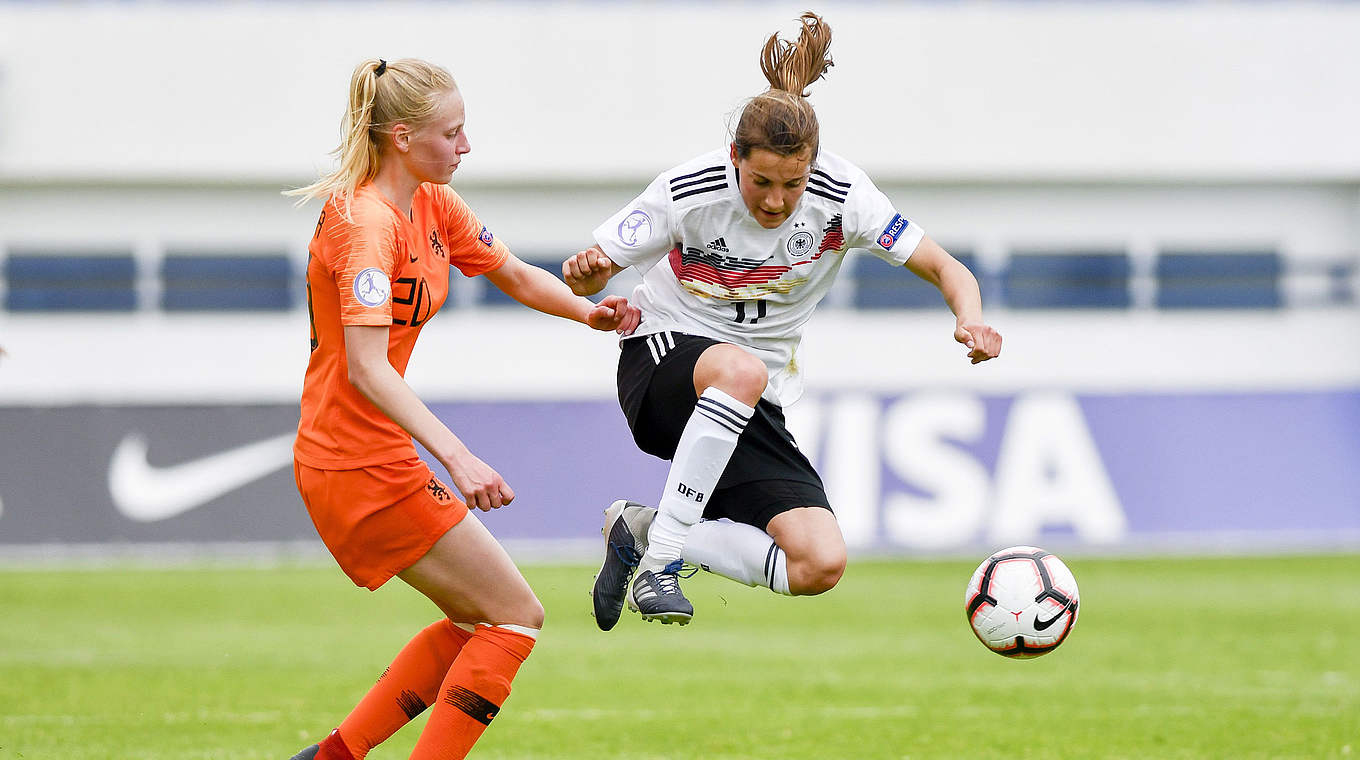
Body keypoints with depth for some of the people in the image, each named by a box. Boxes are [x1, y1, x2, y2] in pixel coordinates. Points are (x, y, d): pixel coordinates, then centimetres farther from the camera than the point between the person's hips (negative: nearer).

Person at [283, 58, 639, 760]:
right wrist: (456, 457, -38)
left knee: (474, 621, 17)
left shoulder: (433, 206, 8)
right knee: (515, 616, -6)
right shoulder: (367, 221, -21)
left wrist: (589, 311, 1)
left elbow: (516, 277, 21)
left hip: (361, 460, 10)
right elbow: (366, 368, -30)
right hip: (363, 464, -10)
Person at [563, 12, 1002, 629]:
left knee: (821, 565, -17)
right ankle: (660, 555, -30)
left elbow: (946, 269, -10)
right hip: (662, 361, -4)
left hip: (757, 411, 4)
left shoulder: (841, 196, -13)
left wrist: (970, 322, -32)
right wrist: (584, 273, -31)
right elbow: (591, 277, -6)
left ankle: (642, 532, -1)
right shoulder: (688, 192, -17)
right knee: (740, 368, -42)